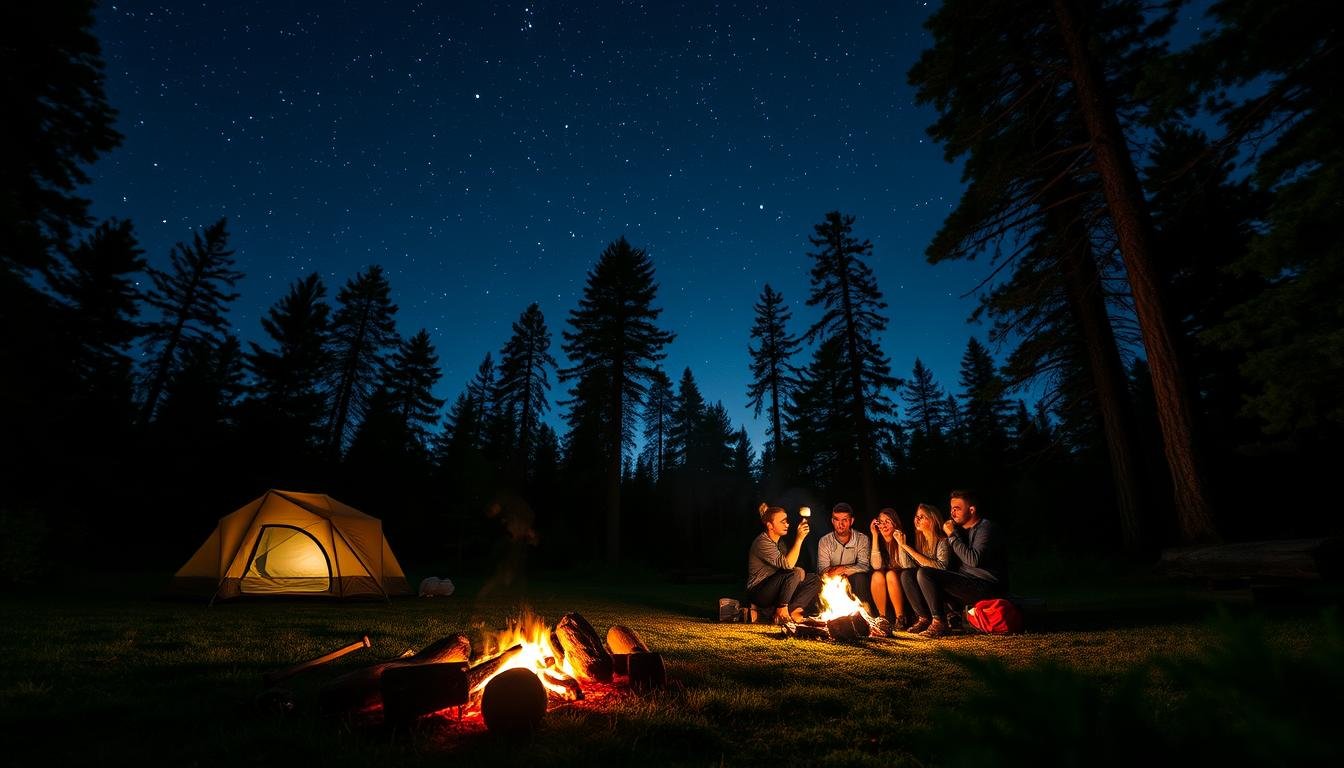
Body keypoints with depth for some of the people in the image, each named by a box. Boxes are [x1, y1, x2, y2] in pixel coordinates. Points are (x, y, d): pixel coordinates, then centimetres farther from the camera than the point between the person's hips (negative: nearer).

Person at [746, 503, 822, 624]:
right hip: (758, 593, -9)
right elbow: (787, 564, -31)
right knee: (794, 574, -30)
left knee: (814, 579, -3)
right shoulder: (762, 542, -21)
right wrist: (799, 539, -30)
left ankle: (791, 609, -14)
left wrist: (799, 571, -8)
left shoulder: (779, 542, 10)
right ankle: (781, 611, -14)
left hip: (775, 589, 9)